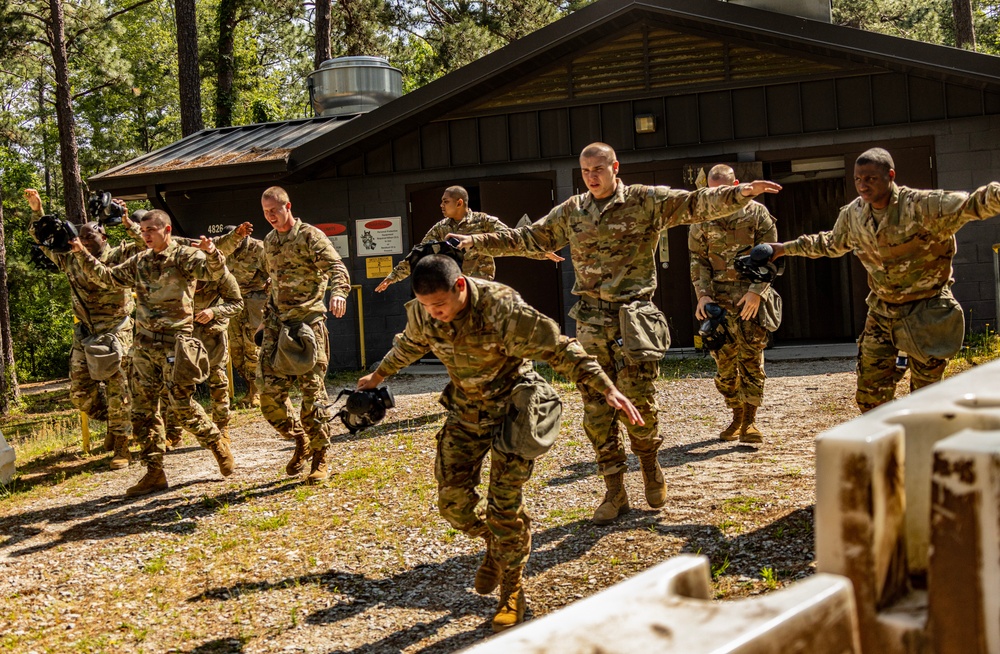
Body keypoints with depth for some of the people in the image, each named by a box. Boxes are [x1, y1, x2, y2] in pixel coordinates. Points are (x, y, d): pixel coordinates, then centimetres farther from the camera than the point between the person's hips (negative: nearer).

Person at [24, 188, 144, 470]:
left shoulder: (120, 254, -1)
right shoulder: (72, 259, 12)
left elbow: (147, 245, -12)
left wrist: (127, 223, -21)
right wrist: (36, 211, 10)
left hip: (116, 331, -5)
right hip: (84, 333, 5)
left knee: (117, 390, -5)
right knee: (80, 394, 3)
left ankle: (120, 445, 4)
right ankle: (111, 421, 29)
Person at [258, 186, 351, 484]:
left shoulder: (310, 236, -6)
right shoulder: (269, 241, 16)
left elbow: (337, 267, -18)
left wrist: (338, 292, -38)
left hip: (308, 322, -6)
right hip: (278, 324, 7)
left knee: (312, 391, -5)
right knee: (270, 392, 1)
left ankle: (319, 458, 6)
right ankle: (300, 441, 21)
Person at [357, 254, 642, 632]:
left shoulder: (502, 309, -30)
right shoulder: (422, 312, -12)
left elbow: (559, 350, -26)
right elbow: (408, 347, 13)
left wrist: (606, 389, -32)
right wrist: (377, 377, 28)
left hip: (510, 409, -5)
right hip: (465, 410, 5)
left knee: (504, 506, -7)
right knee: (452, 497, 1)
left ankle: (511, 592, 11)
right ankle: (494, 544, 31)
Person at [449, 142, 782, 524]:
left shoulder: (647, 201, -1)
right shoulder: (571, 212, 11)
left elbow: (698, 204, -9)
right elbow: (528, 238, 18)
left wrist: (743, 193, -24)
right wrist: (475, 242, 15)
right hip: (591, 321, 4)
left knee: (638, 400, -7)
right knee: (596, 407, 1)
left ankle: (650, 467, 23)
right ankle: (614, 492, 11)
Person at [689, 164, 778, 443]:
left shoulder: (756, 213, 1)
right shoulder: (702, 219, 8)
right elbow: (698, 260, 9)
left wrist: (756, 291, -12)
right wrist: (703, 294, -5)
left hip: (751, 295, -2)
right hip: (718, 295, 2)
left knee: (751, 357, -6)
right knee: (724, 359, 2)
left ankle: (750, 421, -2)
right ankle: (736, 416, 16)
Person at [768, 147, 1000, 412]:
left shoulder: (922, 206, -21)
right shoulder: (853, 214, -1)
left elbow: (973, 204, -33)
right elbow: (831, 243, 20)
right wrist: (787, 248, 25)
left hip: (925, 313, -5)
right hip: (882, 313, 5)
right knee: (870, 394, 4)